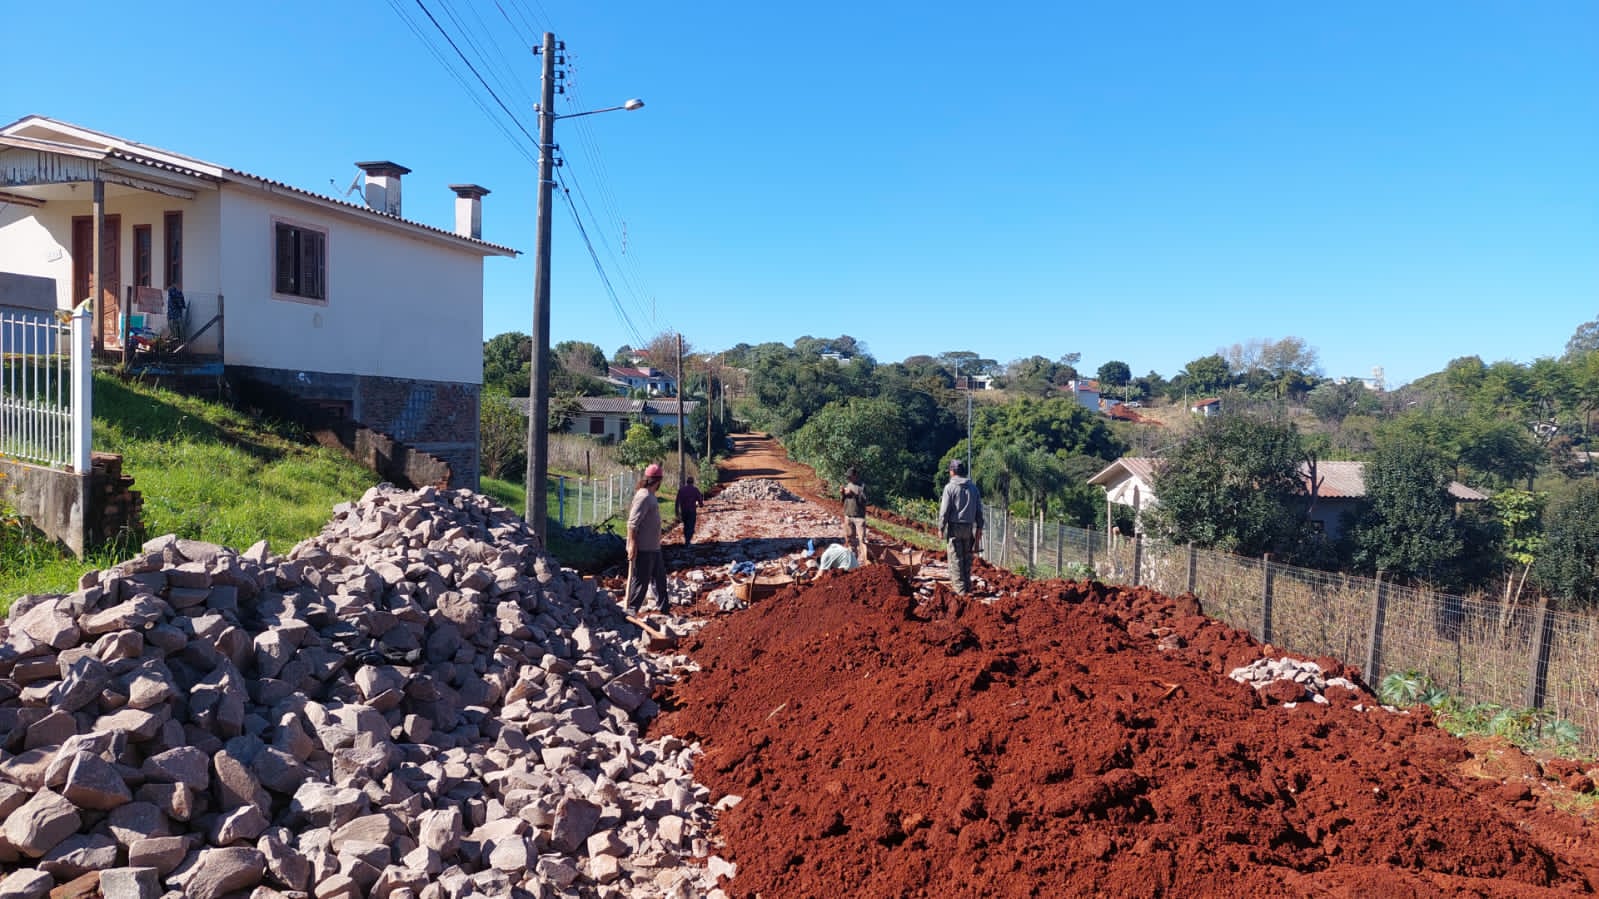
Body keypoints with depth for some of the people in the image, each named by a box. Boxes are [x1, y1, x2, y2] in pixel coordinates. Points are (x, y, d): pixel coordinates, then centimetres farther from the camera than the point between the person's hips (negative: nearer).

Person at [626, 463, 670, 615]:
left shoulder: (650, 496, 12)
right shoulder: (643, 497, -19)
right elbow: (632, 523, -23)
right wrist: (632, 545, -25)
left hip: (653, 547, 10)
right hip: (643, 549, -10)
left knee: (659, 577, 18)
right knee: (640, 580, -2)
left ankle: (663, 607, 29)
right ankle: (631, 610, 8)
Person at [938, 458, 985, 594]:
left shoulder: (950, 487, -7)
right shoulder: (973, 487, 8)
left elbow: (944, 510, -9)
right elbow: (979, 509, 10)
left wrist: (941, 528, -3)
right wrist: (979, 527, 16)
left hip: (954, 527, -5)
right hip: (969, 527, 5)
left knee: (956, 558, -1)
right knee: (967, 558, 12)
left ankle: (960, 587, -2)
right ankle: (967, 585, 17)